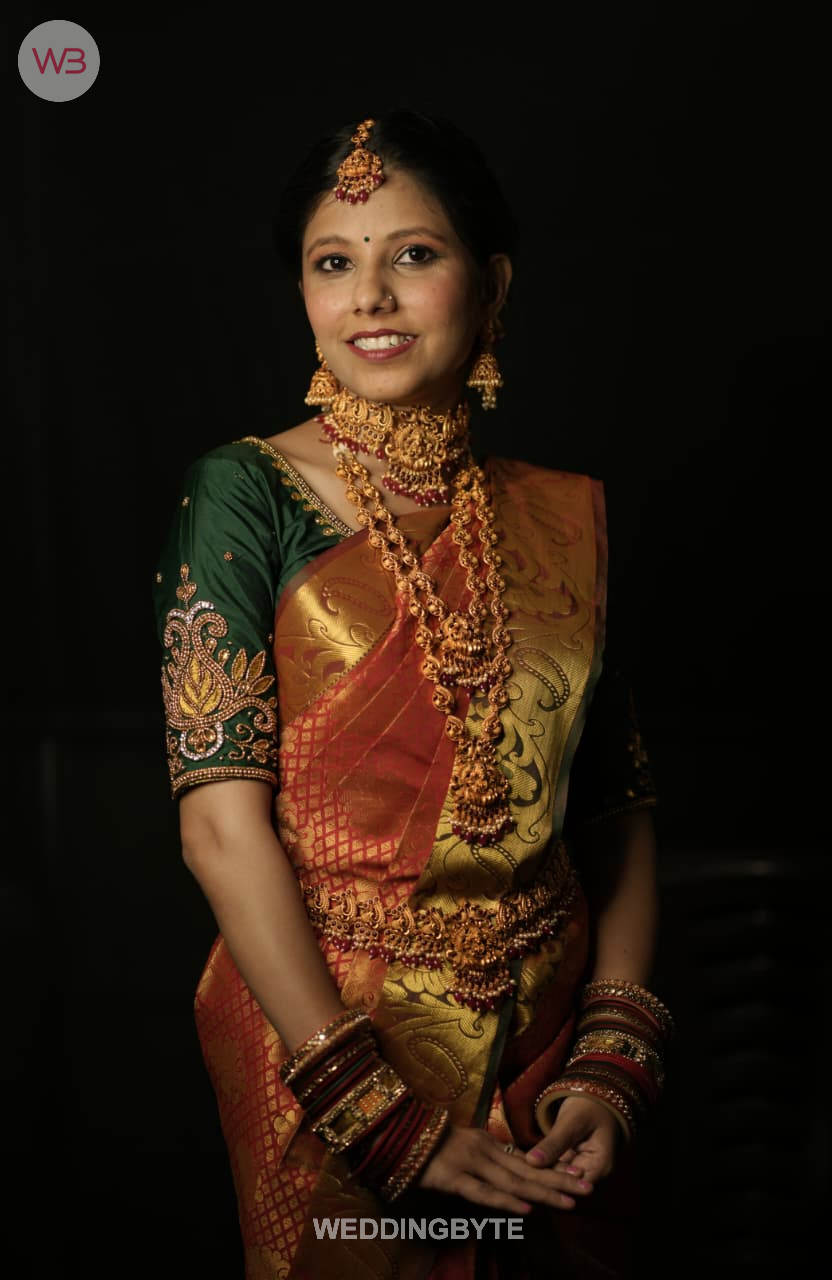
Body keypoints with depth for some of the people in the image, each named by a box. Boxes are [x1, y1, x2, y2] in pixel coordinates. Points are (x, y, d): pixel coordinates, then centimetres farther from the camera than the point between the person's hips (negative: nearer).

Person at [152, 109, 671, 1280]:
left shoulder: (568, 515, 3)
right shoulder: (244, 495, -9)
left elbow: (622, 809, 4)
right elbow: (222, 823, -15)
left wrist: (616, 1059, -8)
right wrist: (386, 1116, -18)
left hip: (550, 1041, 4)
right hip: (321, 1035, -3)